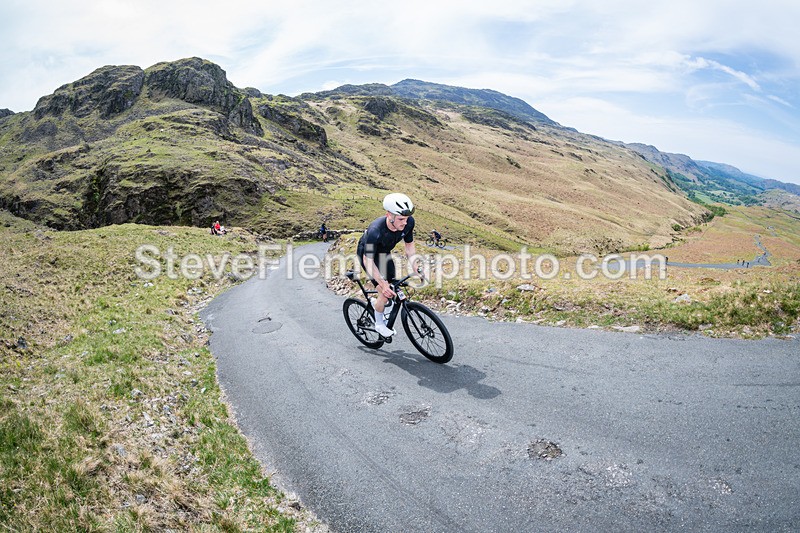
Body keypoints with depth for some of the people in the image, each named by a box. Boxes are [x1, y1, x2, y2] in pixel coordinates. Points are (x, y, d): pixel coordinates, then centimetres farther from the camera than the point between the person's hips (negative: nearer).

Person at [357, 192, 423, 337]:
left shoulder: (409, 222, -26)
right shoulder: (375, 231, -42)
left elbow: (409, 245, -9)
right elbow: (368, 260, -34)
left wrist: (416, 266, -24)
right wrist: (383, 283, -43)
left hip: (384, 253, 6)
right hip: (367, 254, -6)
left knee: (393, 290, 6)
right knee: (385, 293, -15)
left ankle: (384, 319, 32)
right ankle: (379, 324, 11)